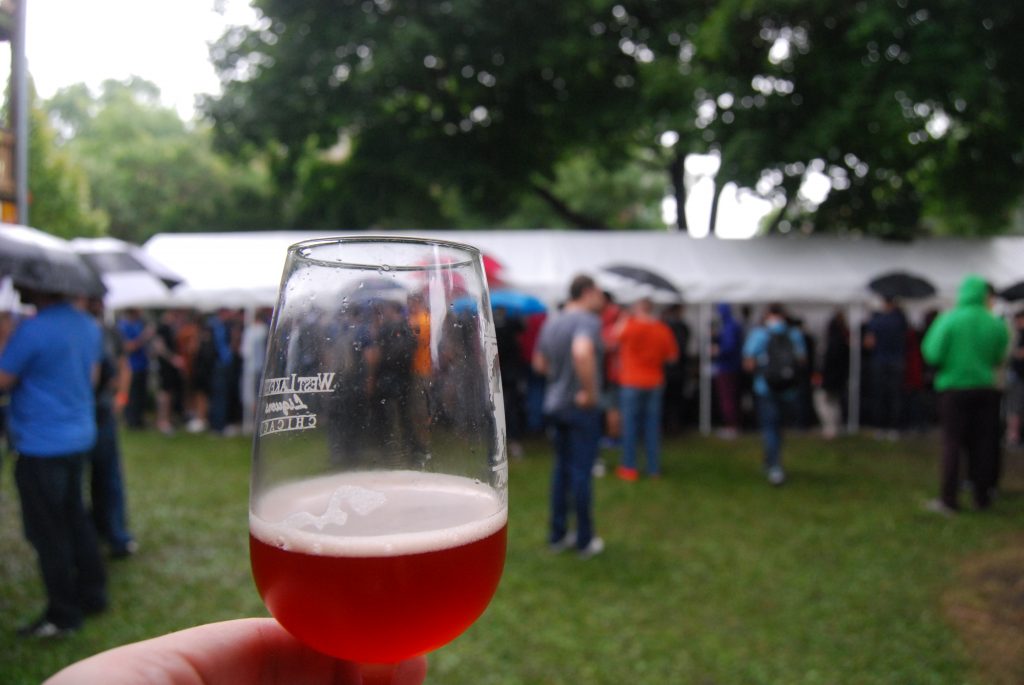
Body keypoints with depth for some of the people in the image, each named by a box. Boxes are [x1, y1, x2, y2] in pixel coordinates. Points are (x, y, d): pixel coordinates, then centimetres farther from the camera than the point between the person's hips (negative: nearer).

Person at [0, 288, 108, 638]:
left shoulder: (32, 330, -21)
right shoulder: (88, 325, 4)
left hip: (40, 444, -8)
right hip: (79, 436, 8)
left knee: (47, 531, 4)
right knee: (75, 517, 19)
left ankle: (63, 615, 14)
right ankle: (92, 595, 29)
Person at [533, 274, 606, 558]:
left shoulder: (551, 322, 9)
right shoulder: (588, 321, -17)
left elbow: (539, 363, 17)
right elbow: (582, 352, -37)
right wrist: (590, 391, -29)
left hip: (555, 404, 8)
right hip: (582, 407, -7)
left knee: (561, 469, 16)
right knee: (581, 472, 1)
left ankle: (558, 535, 23)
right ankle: (585, 540, 12)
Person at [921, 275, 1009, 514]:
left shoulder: (948, 319, -11)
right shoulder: (996, 324, -2)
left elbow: (933, 354, -13)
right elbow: (999, 358, 6)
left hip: (954, 388, -2)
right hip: (986, 388, 2)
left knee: (952, 443, 1)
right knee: (983, 443, 10)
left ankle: (948, 498, 0)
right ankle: (982, 496, 17)